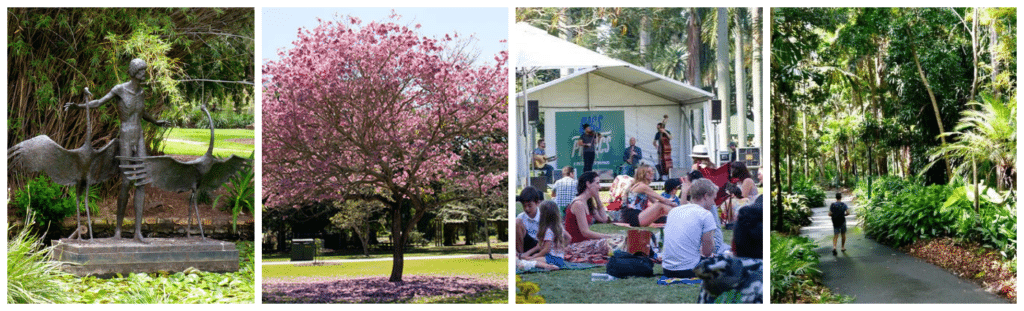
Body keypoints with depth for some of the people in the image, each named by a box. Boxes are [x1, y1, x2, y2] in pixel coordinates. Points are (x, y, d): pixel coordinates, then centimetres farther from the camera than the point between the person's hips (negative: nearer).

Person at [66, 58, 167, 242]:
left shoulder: (141, 93, 11)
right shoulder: (120, 89, -7)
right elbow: (98, 103, -6)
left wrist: (155, 122, 47)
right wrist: (78, 105, -21)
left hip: (139, 140, 6)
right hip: (125, 140, -6)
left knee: (141, 182, -4)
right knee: (126, 183, -7)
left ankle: (138, 232, -5)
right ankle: (118, 228, 9)